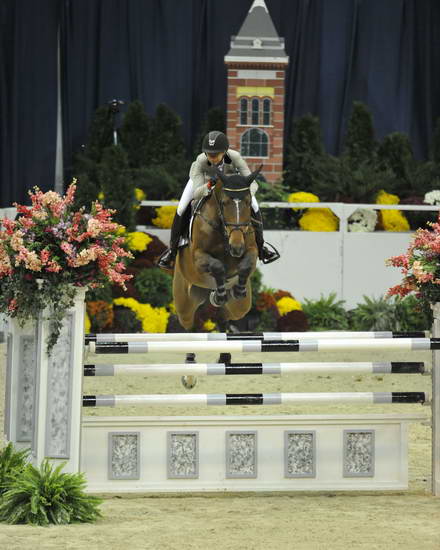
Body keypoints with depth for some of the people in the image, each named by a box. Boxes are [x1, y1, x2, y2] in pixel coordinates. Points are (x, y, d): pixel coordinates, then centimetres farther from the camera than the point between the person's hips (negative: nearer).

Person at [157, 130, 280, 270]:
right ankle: (173, 249, 7)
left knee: (254, 208, -9)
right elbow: (196, 193, -43)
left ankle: (260, 245, 17)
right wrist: (209, 185, -63)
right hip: (201, 177, -1)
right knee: (182, 209, -16)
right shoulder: (201, 160, -42)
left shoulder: (235, 157, -42)